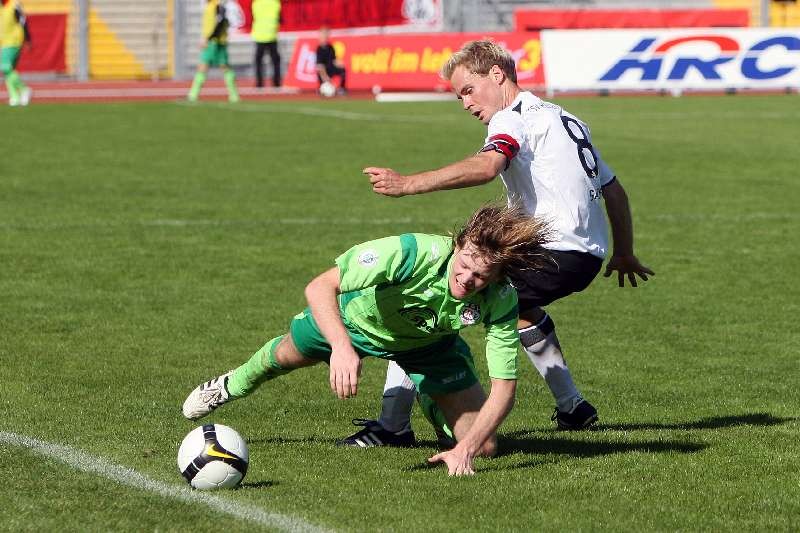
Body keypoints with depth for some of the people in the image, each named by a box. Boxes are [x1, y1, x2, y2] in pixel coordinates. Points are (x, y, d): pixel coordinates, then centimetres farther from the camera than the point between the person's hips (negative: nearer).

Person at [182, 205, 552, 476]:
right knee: (287, 355, 25)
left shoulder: (501, 302, -36)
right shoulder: (415, 252, -45)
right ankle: (235, 384, 62)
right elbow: (319, 287, -45)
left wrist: (465, 450, -46)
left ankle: (430, 403, 31)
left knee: (485, 447, -4)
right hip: (356, 316, -1)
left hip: (427, 345, 2)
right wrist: (342, 348, -60)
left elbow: (504, 387, -33)